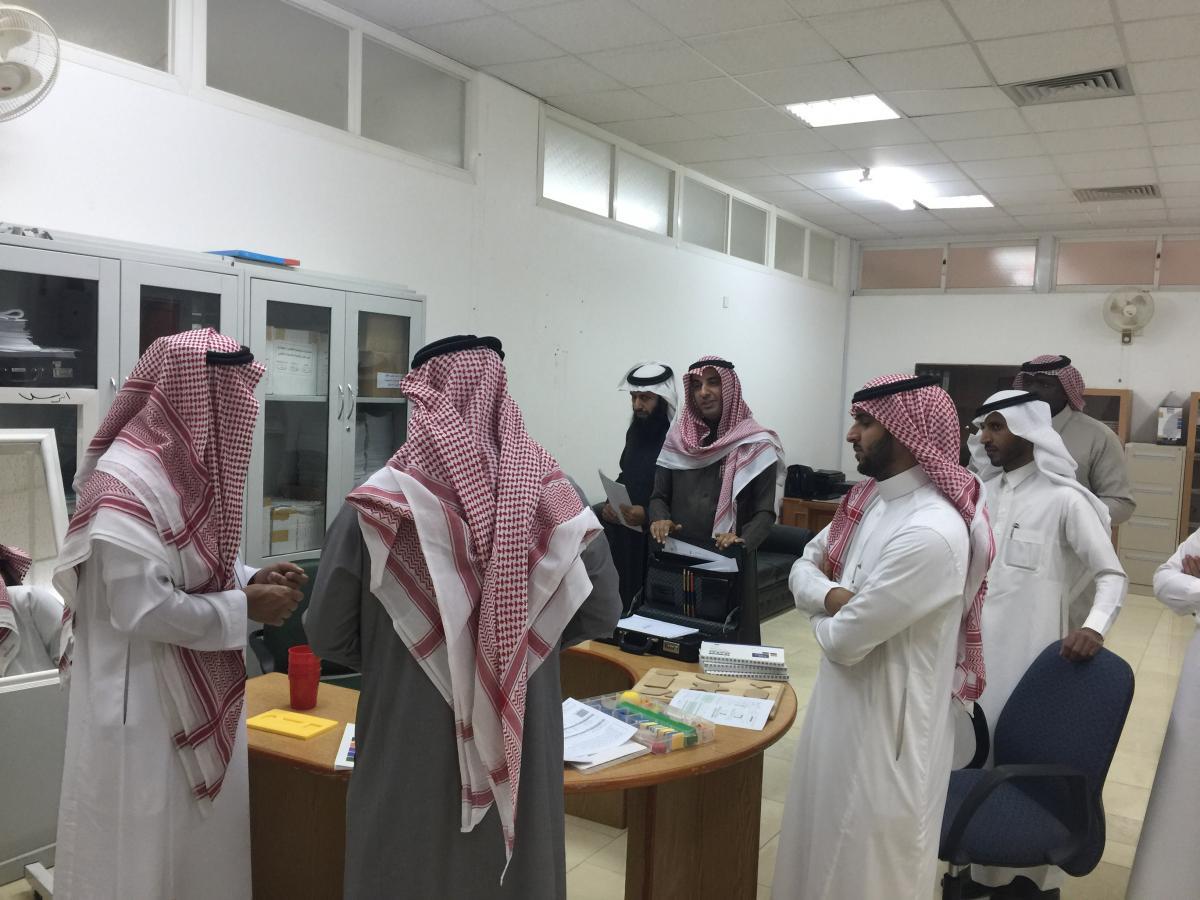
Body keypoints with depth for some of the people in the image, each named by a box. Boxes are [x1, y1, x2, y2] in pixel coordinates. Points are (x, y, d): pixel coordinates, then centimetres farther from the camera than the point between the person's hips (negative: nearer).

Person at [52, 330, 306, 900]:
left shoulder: (189, 465, 4)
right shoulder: (124, 481, -23)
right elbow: (141, 608, -26)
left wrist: (251, 578, -5)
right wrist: (246, 607, -19)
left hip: (198, 689, 9)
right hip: (144, 697, -8)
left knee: (202, 831, 20)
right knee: (146, 842, 9)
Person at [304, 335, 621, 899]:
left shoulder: (379, 504, -14)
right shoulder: (553, 494, -8)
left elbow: (328, 635, -7)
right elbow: (600, 613, -1)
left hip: (410, 756, -2)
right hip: (522, 751, 2)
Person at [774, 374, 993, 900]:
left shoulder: (930, 532, -28)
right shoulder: (869, 500, 3)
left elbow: (842, 639, -24)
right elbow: (803, 566, 9)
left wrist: (825, 608, -2)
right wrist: (833, 594, -14)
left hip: (886, 724, -8)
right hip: (841, 706, 9)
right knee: (824, 854, 24)